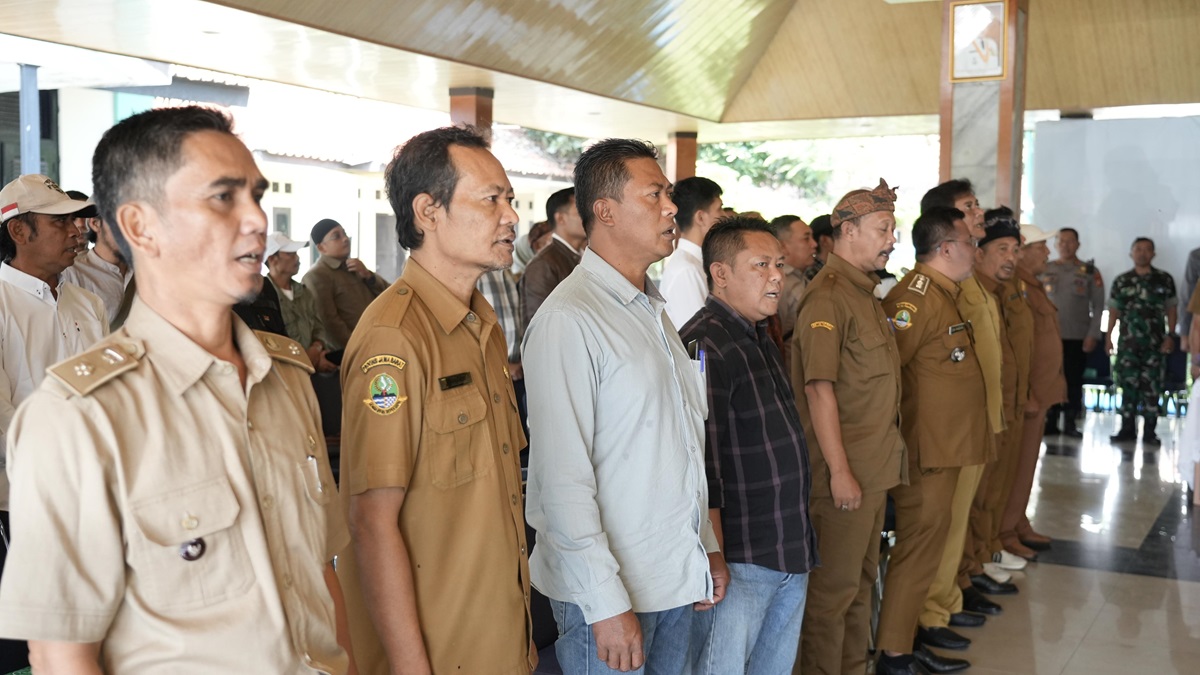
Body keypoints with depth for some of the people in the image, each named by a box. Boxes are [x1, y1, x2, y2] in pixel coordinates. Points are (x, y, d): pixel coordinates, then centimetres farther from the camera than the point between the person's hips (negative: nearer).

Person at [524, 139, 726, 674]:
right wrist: (606, 605, -20)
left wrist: (706, 546, 16)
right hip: (611, 594, -8)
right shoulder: (568, 320, -16)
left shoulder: (653, 310, 12)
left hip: (676, 579, 8)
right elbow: (563, 479, -19)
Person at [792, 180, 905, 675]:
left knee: (862, 580, 19)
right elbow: (819, 389, -22)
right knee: (834, 588, 2)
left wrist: (881, 464, 17)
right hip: (845, 472, -10)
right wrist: (839, 471, -23)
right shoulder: (828, 297, -16)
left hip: (874, 468, 10)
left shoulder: (864, 293, 14)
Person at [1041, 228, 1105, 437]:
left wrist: (1093, 335, -6)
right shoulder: (1045, 270, 7)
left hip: (1078, 337, -1)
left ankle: (1070, 423, 10)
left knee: (1074, 381, 2)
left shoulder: (1090, 272, 4)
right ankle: (1051, 422, 8)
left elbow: (1098, 306, 2)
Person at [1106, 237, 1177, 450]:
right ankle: (1127, 430, 9)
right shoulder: (1121, 281, 8)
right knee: (1128, 386, 2)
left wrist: (1170, 336, -3)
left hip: (1155, 343, -1)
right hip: (1128, 342, 1)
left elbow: (1171, 310, 6)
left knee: (1151, 388, -1)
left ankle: (1149, 433, 5)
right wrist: (1108, 337, 5)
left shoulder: (1164, 280, 5)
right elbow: (1114, 311, 11)